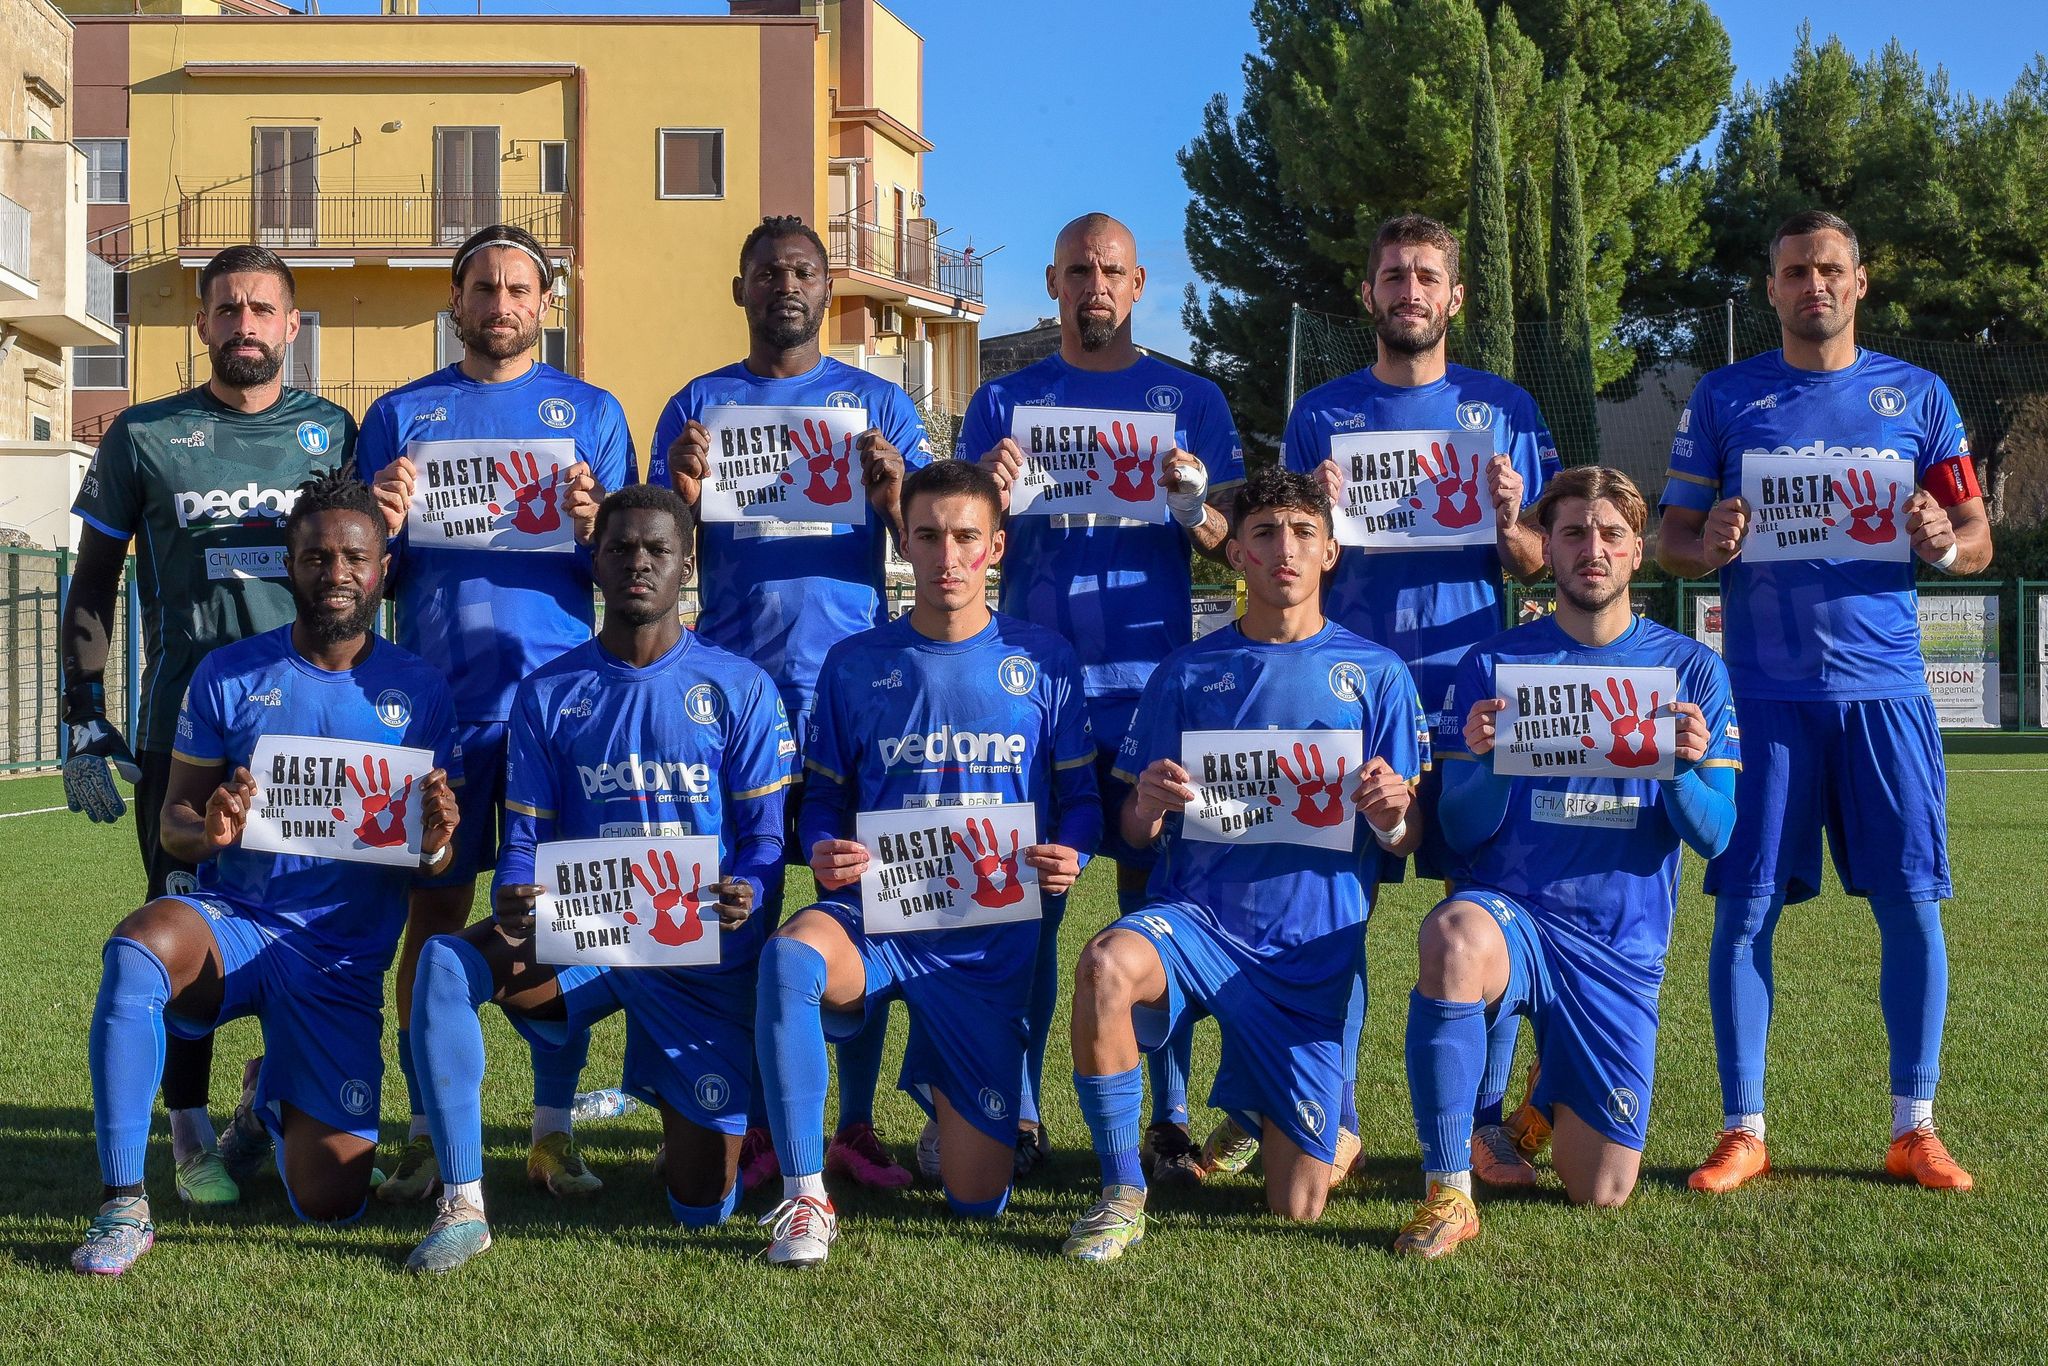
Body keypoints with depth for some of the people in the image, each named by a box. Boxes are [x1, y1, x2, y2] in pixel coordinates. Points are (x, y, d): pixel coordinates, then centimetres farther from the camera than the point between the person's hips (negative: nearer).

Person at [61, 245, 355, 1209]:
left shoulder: (332, 433, 10)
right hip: (183, 725, -1)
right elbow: (93, 586, 10)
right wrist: (84, 718, 3)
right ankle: (192, 1138, 9)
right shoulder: (144, 439, 6)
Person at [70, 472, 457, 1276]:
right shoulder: (229, 676, 3)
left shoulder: (416, 693, 4)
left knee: (329, 1201, -7)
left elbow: (429, 865, 7)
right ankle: (122, 1205, -25)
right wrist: (207, 830, -20)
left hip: (343, 960, 1)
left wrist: (434, 843, -18)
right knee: (138, 946, -38)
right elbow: (173, 822, 5)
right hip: (230, 925, -1)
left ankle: (277, 1099, 31)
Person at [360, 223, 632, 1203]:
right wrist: (382, 525, -9)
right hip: (437, 693, 1)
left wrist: (596, 525, -13)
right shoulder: (401, 415, 12)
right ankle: (425, 1132, 7)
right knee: (436, 907, 1)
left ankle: (554, 1129, 5)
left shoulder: (592, 414, 10)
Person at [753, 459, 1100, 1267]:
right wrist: (823, 852, -11)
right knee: (789, 957, -39)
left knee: (978, 1199, 0)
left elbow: (1081, 794, 7)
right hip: (876, 917, 0)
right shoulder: (856, 664, 5)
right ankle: (804, 1198, -25)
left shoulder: (1042, 662, 4)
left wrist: (1069, 855, -15)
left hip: (992, 937, 0)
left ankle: (940, 1091, 38)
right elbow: (824, 794, 11)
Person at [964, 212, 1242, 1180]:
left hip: (1152, 683, 0)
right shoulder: (1005, 402, 11)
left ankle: (1168, 1120, 4)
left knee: (1156, 897, -1)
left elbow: (1230, 545, 6)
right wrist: (989, 495, -14)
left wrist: (1195, 504, -16)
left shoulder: (1190, 400, 11)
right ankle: (1016, 1117, 7)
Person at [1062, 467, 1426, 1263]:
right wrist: (1149, 806, -16)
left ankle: (1264, 1114, 35)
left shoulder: (1376, 675, 3)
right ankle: (1122, 1195, -18)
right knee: (1107, 965, -37)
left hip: (1315, 946, 0)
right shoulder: (1187, 673, 6)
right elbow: (1137, 831, 8)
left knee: (1298, 1206, -2)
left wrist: (1391, 815, -21)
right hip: (1196, 914, 0)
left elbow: (1406, 839, 3)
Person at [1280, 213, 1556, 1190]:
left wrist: (1508, 523, -11)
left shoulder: (1504, 411, 11)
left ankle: (1485, 1120, 4)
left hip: (1472, 697, 0)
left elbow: (1539, 568, 10)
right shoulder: (1321, 415, 11)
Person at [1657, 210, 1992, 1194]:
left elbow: (1977, 540, 11)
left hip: (1884, 686, 1)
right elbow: (1671, 542, 9)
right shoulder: (1725, 397, 9)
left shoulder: (1917, 395, 11)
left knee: (1911, 903, -2)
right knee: (1746, 905, -3)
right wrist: (1710, 547, -14)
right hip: (1764, 690, -1)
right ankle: (1742, 1132, 6)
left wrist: (1944, 543, -12)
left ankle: (1913, 1129, 9)